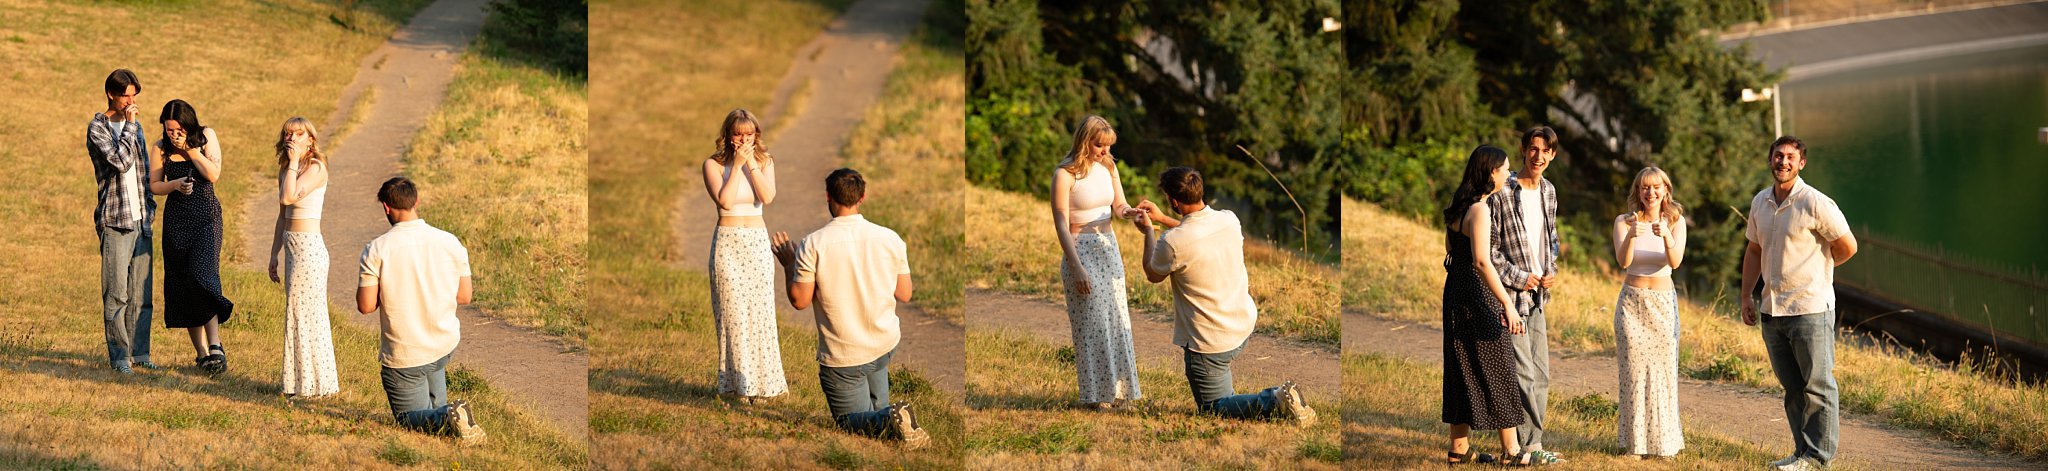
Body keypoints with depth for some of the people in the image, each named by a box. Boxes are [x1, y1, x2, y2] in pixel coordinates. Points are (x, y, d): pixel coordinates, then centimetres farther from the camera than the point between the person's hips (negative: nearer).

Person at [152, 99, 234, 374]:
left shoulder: (206, 136, -2)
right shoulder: (162, 148, 2)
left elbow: (214, 174, -11)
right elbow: (153, 186, 7)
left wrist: (190, 149, -14)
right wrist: (175, 184, -12)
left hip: (206, 217, -3)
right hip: (176, 220, 3)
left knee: (202, 276, -20)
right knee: (182, 285, 2)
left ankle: (215, 345, -26)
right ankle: (202, 352, 8)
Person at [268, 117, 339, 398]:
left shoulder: (316, 167, -12)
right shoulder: (286, 171, 13)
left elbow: (288, 197, -25)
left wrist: (294, 162, -16)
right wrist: (274, 255, 19)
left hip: (309, 247, -9)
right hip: (292, 246, 9)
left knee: (305, 314, -4)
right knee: (298, 314, 13)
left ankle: (314, 384, 3)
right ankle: (301, 382, 19)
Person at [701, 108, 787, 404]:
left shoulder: (764, 162, 7)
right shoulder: (714, 164, -2)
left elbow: (768, 197, -11)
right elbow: (725, 201, -16)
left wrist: (750, 163, -12)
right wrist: (736, 165, -14)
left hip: (758, 242, 3)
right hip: (728, 243, -2)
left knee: (761, 311, 2)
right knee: (733, 312, -2)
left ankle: (763, 380, 10)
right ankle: (738, 384, 5)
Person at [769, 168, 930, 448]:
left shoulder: (813, 244, -18)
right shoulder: (890, 238, -8)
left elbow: (799, 301, -13)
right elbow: (904, 295, 0)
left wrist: (789, 266, 4)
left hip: (843, 357, -5)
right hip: (886, 346, 5)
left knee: (850, 421, 10)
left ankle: (889, 420, -18)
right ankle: (882, 410, 33)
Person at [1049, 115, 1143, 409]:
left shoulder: (1108, 167, 5)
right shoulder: (1065, 174, -14)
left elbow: (1119, 206, 5)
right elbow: (1061, 225, -16)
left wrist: (1128, 211, -20)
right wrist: (1076, 267, -22)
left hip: (1109, 247, 7)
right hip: (1081, 250, -6)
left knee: (1116, 319, 8)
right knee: (1092, 323, -4)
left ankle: (1117, 388, 18)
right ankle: (1095, 394, 4)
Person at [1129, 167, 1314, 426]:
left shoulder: (1172, 242, -27)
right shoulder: (1229, 220, -8)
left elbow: (1153, 275, -3)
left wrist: (1148, 232, 10)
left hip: (1210, 344, -7)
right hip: (1245, 328, 7)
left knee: (1212, 408, 9)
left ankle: (1276, 401, -14)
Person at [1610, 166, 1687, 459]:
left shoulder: (1676, 222, -1)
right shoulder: (1624, 221, -3)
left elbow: (1675, 261, -17)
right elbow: (1623, 261, -18)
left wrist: (1666, 236, -36)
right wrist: (1630, 236, -38)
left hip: (1663, 302, 1)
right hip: (1631, 302, -1)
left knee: (1664, 369, 1)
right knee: (1634, 370, -2)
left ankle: (1664, 440, 10)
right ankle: (1635, 442, 4)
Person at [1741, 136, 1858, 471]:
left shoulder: (1815, 204, -12)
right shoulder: (1760, 203, 10)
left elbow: (1848, 247, -7)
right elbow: (1754, 250, 21)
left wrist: (1815, 269, 6)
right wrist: (1747, 296, 16)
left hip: (1810, 308, -7)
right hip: (1772, 310, 7)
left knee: (1817, 385, -2)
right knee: (1792, 387, 12)